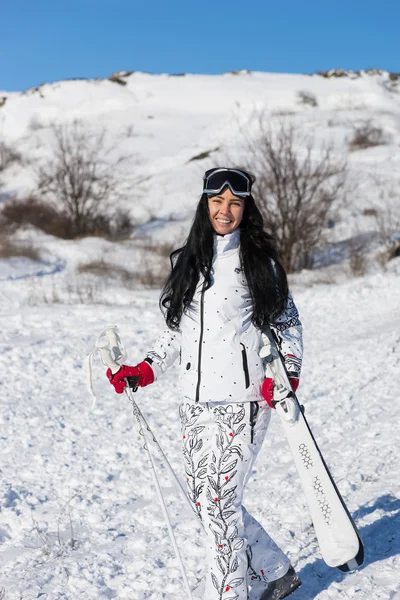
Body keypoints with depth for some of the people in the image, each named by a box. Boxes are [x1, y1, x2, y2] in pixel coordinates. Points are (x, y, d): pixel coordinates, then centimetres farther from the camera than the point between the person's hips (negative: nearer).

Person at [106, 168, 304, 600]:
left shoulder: (259, 261, 0)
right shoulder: (186, 261, 12)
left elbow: (288, 324, 6)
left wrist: (285, 374, -9)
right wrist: (145, 371, 7)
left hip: (242, 402, -5)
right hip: (195, 403, 6)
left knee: (221, 502, -7)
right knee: (204, 499, 9)